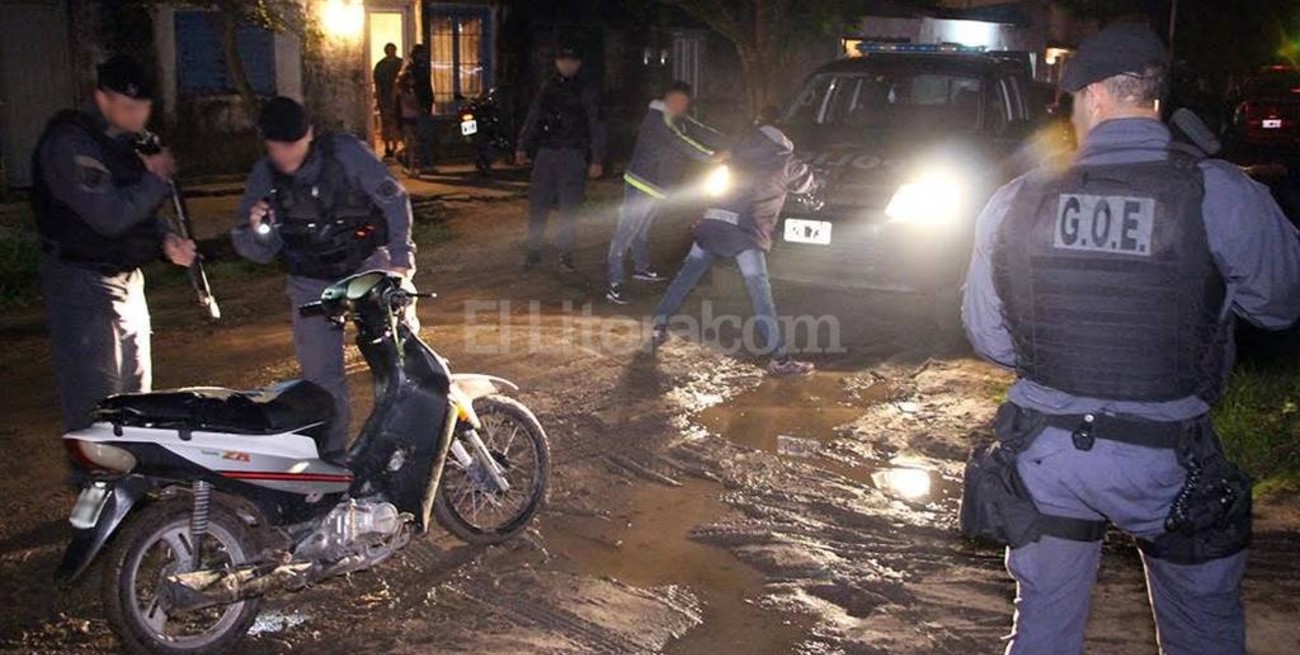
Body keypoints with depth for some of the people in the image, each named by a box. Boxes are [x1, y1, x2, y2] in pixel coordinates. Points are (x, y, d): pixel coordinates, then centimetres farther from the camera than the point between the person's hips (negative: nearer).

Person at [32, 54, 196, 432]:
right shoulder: (70, 144, -18)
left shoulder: (124, 142, 11)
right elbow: (110, 216, -27)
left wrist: (166, 239, -1)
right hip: (83, 283, -9)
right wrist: (156, 178, -14)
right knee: (95, 400, -9)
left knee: (134, 388, 18)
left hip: (126, 277, 10)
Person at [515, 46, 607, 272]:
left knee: (569, 208, -1)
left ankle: (566, 256, 8)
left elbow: (597, 127, 1)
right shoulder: (547, 88, 13)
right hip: (546, 153, 3)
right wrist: (523, 147, 8)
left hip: (573, 156, -3)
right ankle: (534, 251, 10)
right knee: (537, 204, 0)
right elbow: (532, 119, 17)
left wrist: (597, 160, -6)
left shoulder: (586, 92, 3)